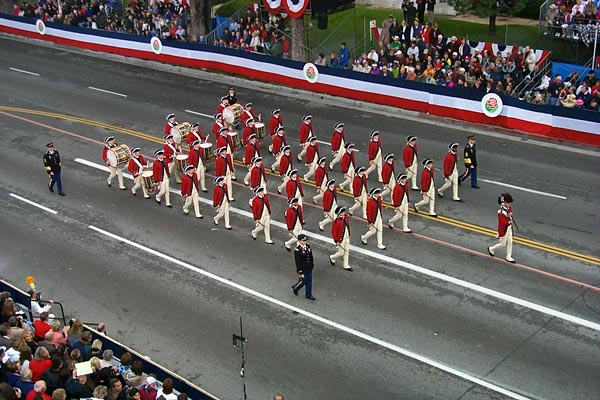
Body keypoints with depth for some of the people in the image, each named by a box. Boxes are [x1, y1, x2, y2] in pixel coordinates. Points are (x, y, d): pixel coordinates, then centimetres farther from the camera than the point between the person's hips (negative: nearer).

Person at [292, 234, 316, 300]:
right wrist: (300, 273, -19)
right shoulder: (297, 250, -26)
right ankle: (295, 288, 41)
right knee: (303, 282, 11)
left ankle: (308, 294, 35)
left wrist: (312, 264, 16)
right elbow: (297, 263, -22)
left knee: (309, 282, 17)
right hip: (303, 269, -6)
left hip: (309, 268, 6)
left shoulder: (308, 245, -6)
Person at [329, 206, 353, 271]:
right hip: (340, 240, -7)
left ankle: (345, 265, 28)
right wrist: (336, 241, -17)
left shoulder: (346, 217, -4)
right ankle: (332, 258, 35)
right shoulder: (336, 222, -26)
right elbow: (333, 232, -20)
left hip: (347, 238, 7)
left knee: (346, 252, 15)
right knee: (341, 253, 6)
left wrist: (349, 235, 19)